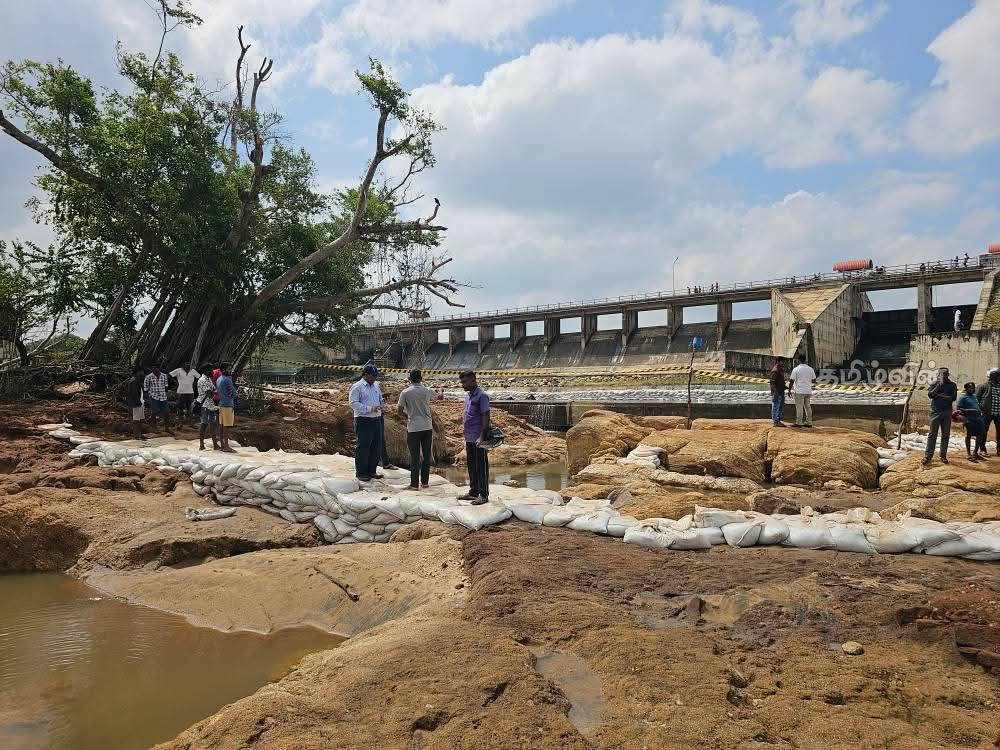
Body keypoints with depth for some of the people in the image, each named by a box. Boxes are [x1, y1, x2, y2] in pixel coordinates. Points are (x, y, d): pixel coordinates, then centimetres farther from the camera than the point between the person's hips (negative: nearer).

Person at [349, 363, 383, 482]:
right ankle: (361, 473, 5)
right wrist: (370, 409, -19)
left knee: (376, 446, 9)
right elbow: (353, 403, -14)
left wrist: (379, 408, 12)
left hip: (376, 420, 7)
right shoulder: (357, 387, -6)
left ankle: (372, 471, 21)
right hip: (363, 421, -7)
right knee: (363, 447, -3)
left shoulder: (376, 386, 17)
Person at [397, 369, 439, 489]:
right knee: (426, 455, 11)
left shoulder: (405, 392, -7)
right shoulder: (427, 391, 1)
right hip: (427, 427, 2)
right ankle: (425, 481, 17)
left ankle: (415, 483, 5)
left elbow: (399, 410, -7)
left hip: (413, 428, -2)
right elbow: (437, 396, 22)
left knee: (414, 456, 2)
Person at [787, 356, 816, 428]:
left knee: (799, 407, -3)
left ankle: (799, 422, -2)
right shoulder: (810, 369, 7)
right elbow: (814, 380, 12)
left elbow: (792, 381, -8)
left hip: (799, 391, -5)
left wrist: (789, 390, 2)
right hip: (808, 391, 5)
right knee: (808, 407, 11)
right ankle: (809, 422, 12)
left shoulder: (796, 369, -8)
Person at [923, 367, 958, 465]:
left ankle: (943, 455, 11)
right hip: (935, 412, -1)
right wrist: (939, 385, -18)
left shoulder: (952, 385, 7)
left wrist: (939, 395, -10)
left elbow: (953, 398, -5)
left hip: (947, 413, 2)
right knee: (932, 434, -3)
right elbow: (930, 394, -10)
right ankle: (928, 455, -4)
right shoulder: (934, 384, 5)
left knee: (946, 435, 4)